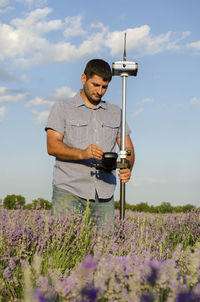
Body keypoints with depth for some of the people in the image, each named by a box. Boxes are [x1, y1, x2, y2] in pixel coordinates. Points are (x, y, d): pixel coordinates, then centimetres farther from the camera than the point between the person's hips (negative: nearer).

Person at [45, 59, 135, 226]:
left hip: (104, 194, 3)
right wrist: (82, 153, -22)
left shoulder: (116, 112, 19)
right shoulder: (62, 108, 8)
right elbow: (52, 146, -4)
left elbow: (127, 148, 17)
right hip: (69, 191, -3)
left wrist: (127, 168, -6)